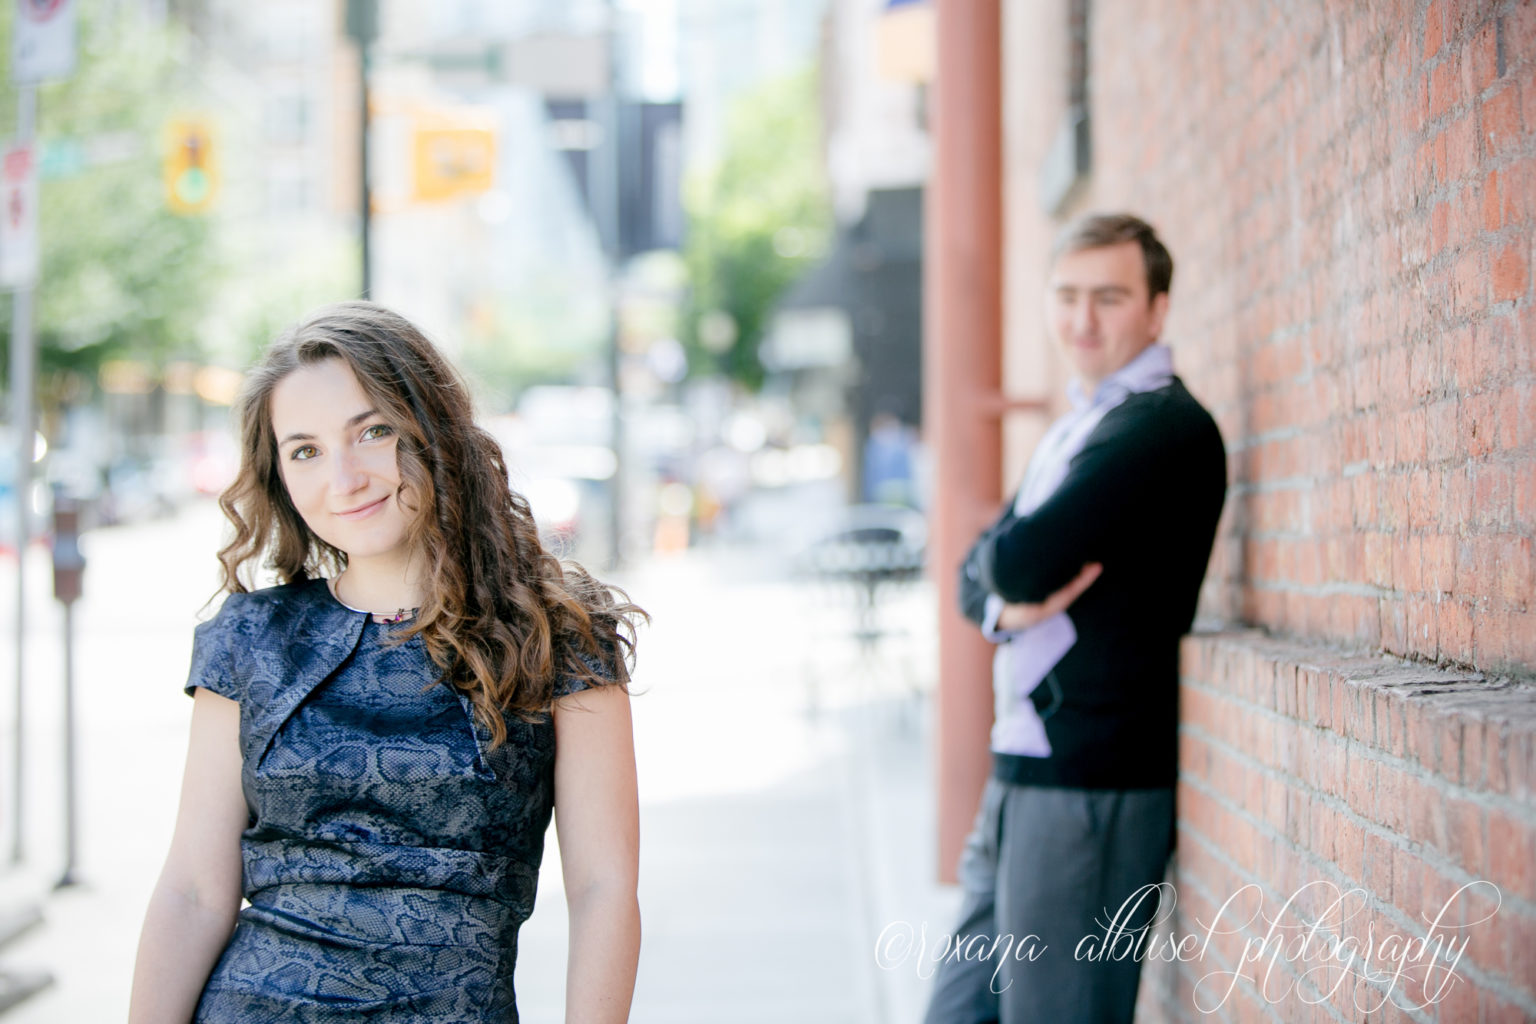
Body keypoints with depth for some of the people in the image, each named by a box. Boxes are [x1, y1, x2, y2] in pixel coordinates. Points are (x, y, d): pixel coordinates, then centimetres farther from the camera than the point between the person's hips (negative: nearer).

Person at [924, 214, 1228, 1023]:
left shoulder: (1165, 429, -12)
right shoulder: (1073, 429, 19)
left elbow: (1020, 561, -20)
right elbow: (975, 582, 15)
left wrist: (1003, 563, 3)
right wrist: (1007, 605, -8)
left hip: (1092, 782, -9)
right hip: (1021, 772, 9)